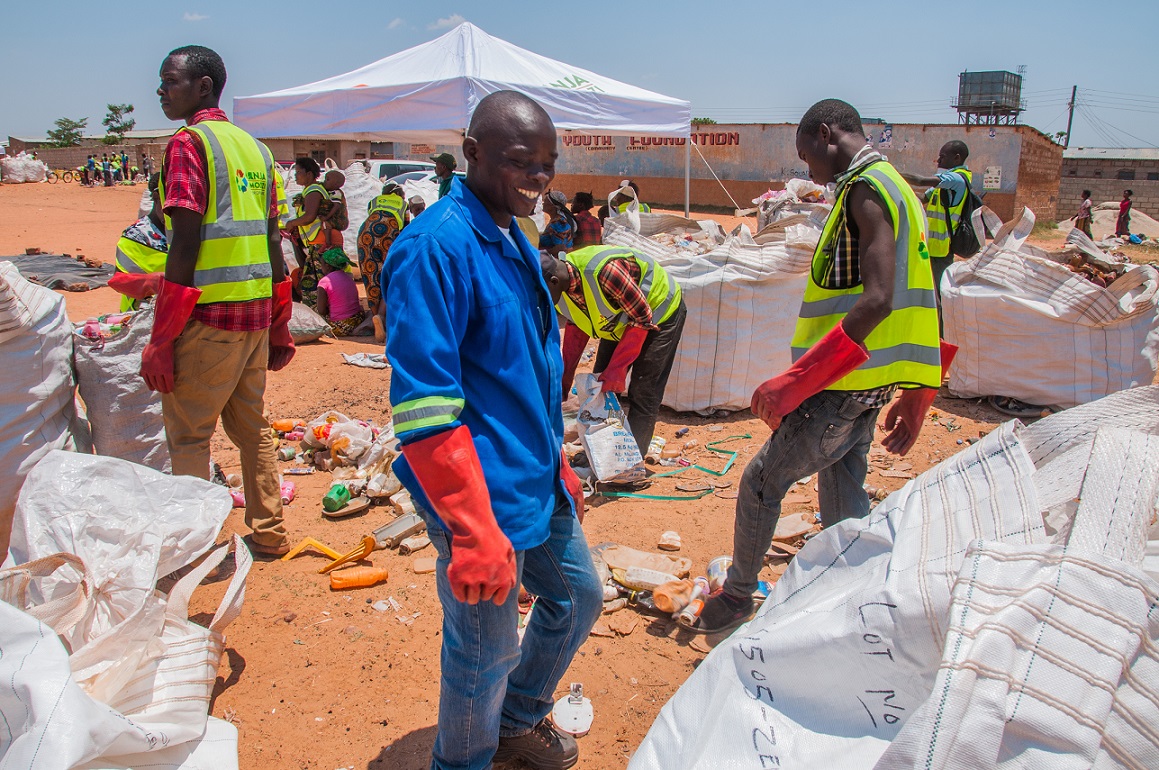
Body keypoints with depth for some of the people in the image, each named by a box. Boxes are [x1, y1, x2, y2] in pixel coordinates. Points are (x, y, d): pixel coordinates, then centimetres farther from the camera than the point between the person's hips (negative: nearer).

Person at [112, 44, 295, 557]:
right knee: (251, 425, 16)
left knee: (188, 436, 3)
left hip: (208, 316, -7)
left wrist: (161, 340, -14)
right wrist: (279, 327, 17)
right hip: (256, 312, 8)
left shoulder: (188, 143, -8)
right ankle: (268, 533, 25)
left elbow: (186, 245, -16)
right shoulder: (254, 147, 14)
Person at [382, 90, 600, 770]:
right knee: (485, 653, 9)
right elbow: (423, 407, -25)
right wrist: (476, 533, -25)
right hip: (486, 503, -9)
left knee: (578, 599, 24)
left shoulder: (515, 240, 9)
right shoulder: (436, 245, -20)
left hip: (538, 485, 9)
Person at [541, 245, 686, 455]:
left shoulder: (604, 272, -41)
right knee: (600, 385, 10)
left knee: (642, 395, -11)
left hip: (659, 312, -8)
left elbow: (642, 317, -31)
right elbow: (576, 327, 0)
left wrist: (617, 370, -29)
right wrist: (564, 378, -5)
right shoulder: (561, 287, -15)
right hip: (620, 320, 8)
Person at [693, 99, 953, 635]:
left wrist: (791, 384, -28)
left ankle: (737, 595, 24)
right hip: (869, 386, 9)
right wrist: (914, 398, 20)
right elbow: (918, 304, 17)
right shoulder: (896, 189, 17)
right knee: (844, 503, 16)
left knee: (760, 484, 5)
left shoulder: (866, 189, -14)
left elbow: (877, 301, -27)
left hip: (839, 389, -9)